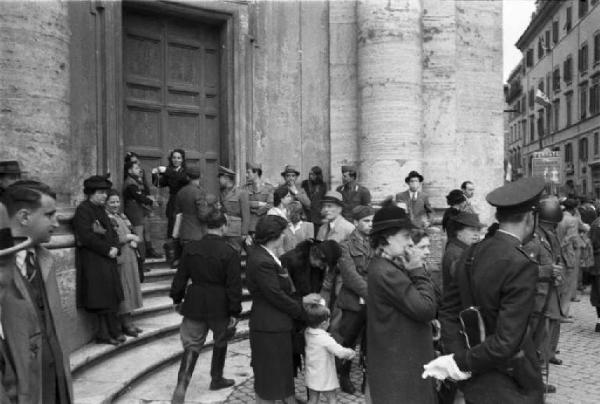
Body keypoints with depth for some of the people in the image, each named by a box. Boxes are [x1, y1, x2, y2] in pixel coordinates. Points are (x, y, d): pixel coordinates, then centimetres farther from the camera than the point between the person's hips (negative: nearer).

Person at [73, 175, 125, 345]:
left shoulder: (101, 210, 18)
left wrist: (115, 247, -4)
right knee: (103, 299, -3)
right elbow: (87, 237, -17)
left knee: (109, 299, 7)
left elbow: (112, 232, 16)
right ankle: (114, 332, 6)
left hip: (108, 260, 8)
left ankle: (105, 333, 13)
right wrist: (107, 250, -14)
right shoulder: (82, 210, -8)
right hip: (93, 262, -8)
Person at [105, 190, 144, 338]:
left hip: (130, 259, 8)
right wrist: (129, 237, -9)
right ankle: (126, 323, 4)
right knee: (123, 290, -4)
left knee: (130, 289, 10)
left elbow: (136, 235, 17)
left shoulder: (122, 217, 16)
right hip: (119, 260, -8)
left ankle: (128, 322, 17)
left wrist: (134, 241, -6)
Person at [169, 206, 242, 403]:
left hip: (195, 303, 3)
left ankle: (181, 385, -3)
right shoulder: (229, 253, -14)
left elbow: (181, 276, 4)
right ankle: (217, 379, 36)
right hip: (219, 305, -2)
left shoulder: (190, 248, -3)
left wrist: (177, 298, 17)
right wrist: (234, 312, -5)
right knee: (220, 342, 20)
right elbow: (234, 285, -13)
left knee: (192, 344, 10)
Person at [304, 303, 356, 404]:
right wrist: (351, 352, -12)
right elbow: (340, 352, -29)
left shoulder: (307, 333, -6)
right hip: (325, 378, -6)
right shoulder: (325, 339, -26)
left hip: (311, 376, 6)